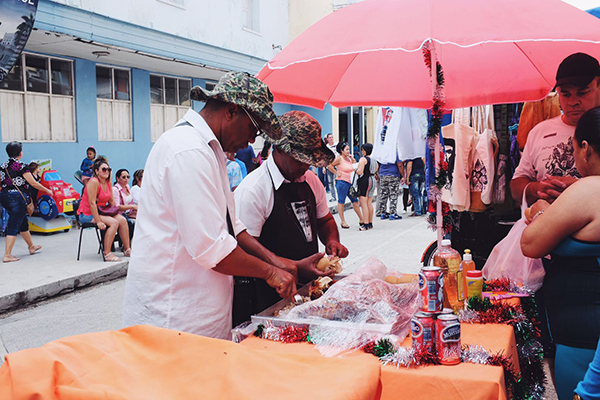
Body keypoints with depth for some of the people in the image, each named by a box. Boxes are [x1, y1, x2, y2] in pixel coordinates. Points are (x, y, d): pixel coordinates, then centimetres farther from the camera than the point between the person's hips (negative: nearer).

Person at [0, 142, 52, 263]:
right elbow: (34, 183, -8)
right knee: (14, 226, -3)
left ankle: (31, 246, 37)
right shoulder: (21, 166, -12)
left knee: (23, 222, 22)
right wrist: (48, 191, 5)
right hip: (17, 197, -8)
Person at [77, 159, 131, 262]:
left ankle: (127, 249, 2)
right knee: (114, 223, -25)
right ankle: (107, 254, -24)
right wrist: (98, 222, -26)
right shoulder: (94, 182, -19)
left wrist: (116, 214, 3)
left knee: (122, 220, -8)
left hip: (100, 211, 8)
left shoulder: (108, 182, 6)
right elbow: (92, 203, -24)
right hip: (87, 214, -8)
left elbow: (111, 201, 14)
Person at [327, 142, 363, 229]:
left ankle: (361, 220, 16)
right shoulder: (339, 158, -8)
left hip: (350, 182, 7)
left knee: (355, 201, 9)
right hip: (342, 182, -7)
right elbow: (329, 165, -13)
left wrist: (352, 159, 8)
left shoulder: (349, 158, 13)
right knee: (341, 201, 0)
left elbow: (355, 168, 18)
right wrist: (336, 173, -10)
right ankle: (342, 221, 6)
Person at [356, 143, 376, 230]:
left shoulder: (363, 159, -13)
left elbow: (360, 172, -20)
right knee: (369, 203, 13)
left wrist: (356, 170, -1)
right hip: (372, 180, 8)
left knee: (363, 203, -6)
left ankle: (366, 224, -9)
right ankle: (370, 223, 17)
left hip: (364, 181, -8)